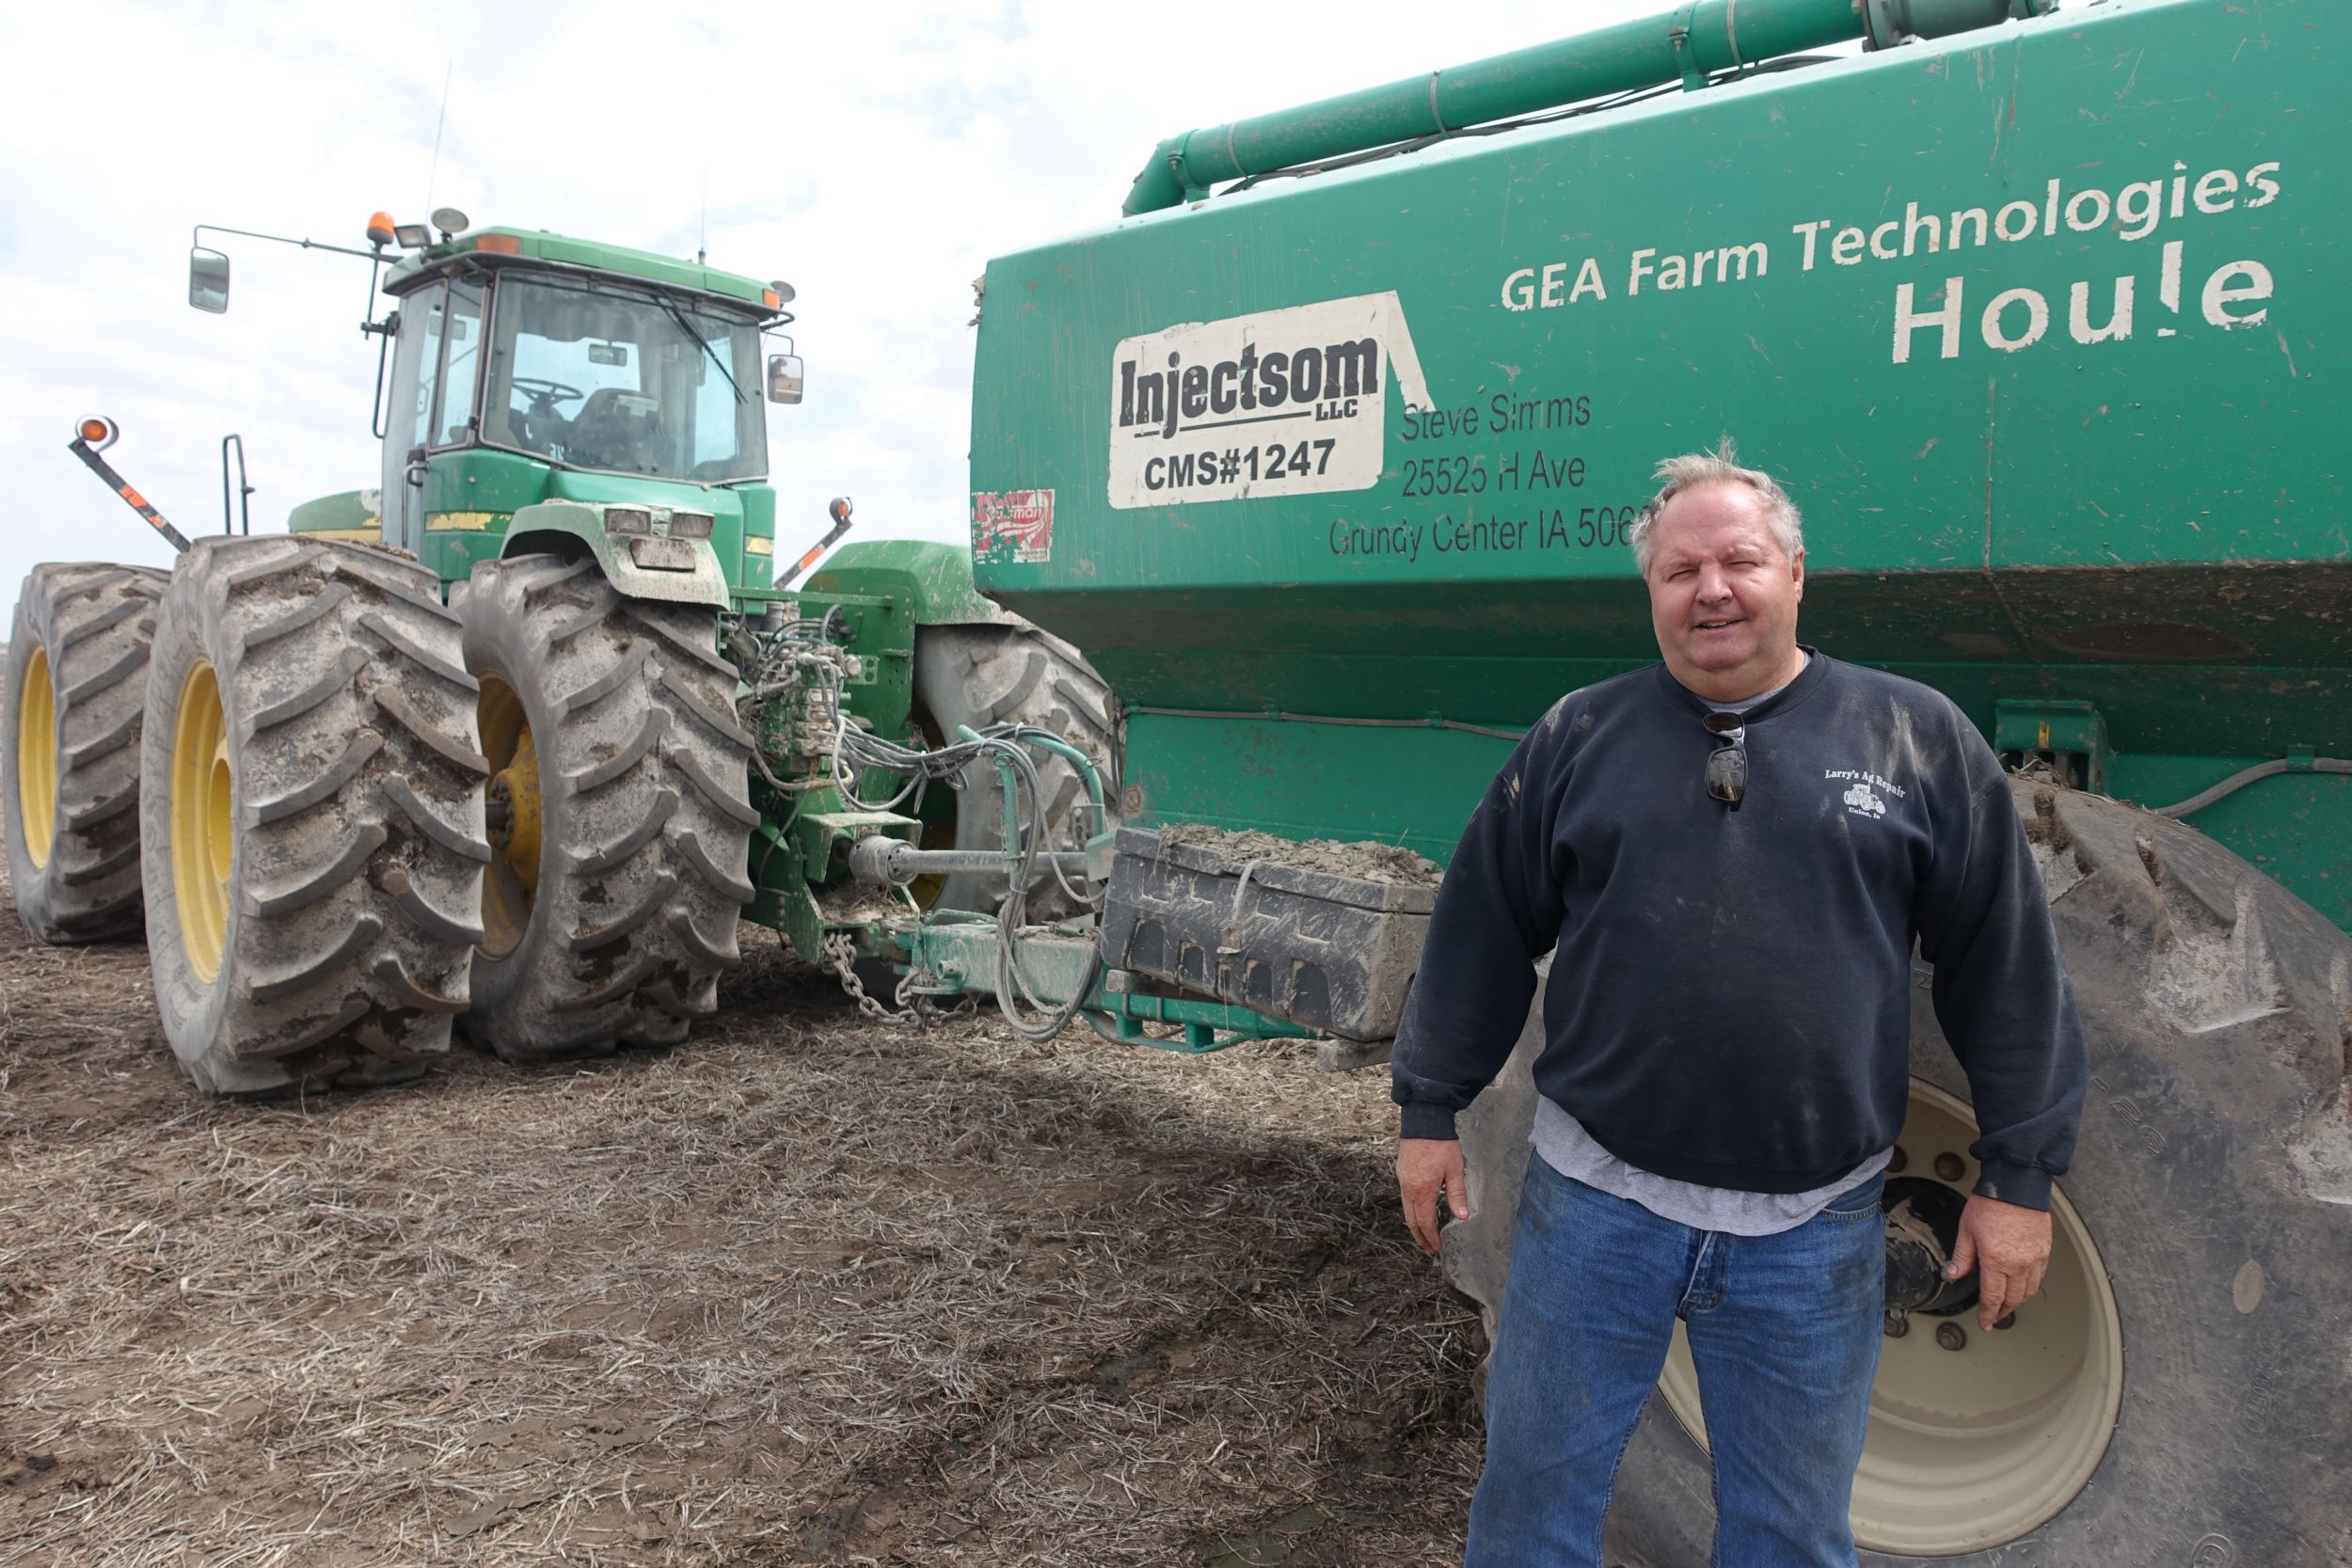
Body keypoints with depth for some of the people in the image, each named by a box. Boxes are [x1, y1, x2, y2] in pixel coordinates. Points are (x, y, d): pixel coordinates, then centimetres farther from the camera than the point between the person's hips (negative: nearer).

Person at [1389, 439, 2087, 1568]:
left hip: (1812, 1228, 0)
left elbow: (2006, 966, 3)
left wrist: (2018, 1176, 2)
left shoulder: (1917, 740, -1)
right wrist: (1430, 1112, 6)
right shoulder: (1577, 739, 2)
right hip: (1595, 1202, 1)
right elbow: (1483, 932, 6)